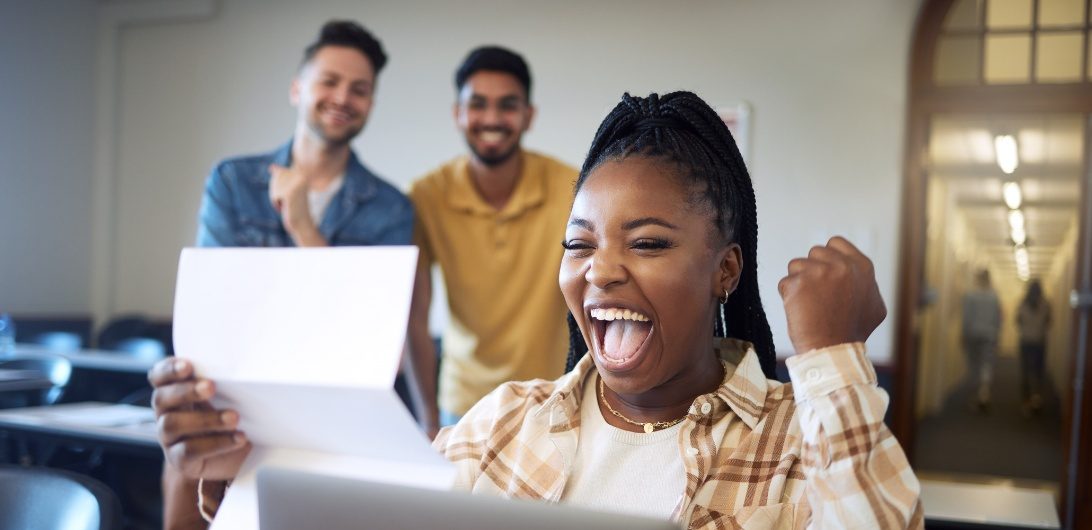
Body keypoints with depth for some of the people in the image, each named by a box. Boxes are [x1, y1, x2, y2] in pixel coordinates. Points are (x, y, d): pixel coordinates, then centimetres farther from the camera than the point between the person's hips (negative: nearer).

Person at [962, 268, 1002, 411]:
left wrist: (964, 335, -2)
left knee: (974, 365, 9)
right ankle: (985, 388, -27)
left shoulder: (969, 295, -7)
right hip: (989, 335, 1)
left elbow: (966, 317, -9)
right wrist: (996, 333, 14)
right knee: (987, 363, 0)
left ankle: (978, 396, 15)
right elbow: (998, 317, 4)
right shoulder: (994, 296, 1)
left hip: (973, 334, -1)